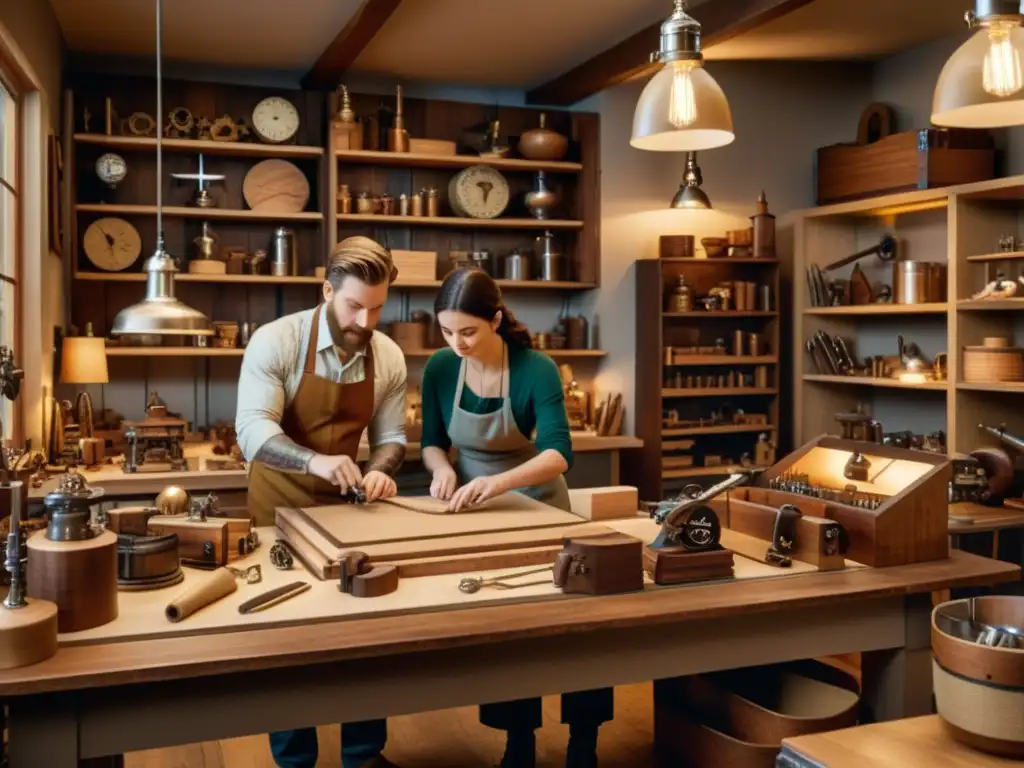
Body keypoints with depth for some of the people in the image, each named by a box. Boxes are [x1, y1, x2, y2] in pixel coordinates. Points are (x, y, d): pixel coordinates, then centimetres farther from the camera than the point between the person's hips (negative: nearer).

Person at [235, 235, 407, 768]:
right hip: (281, 508, -4)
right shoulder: (275, 342, -19)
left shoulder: (389, 357, -5)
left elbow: (391, 436, 3)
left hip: (345, 506, 4)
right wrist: (315, 461, -44)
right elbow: (252, 430, -28)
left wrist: (380, 471, -19)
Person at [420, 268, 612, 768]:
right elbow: (432, 442, 0)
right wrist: (441, 467, -24)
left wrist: (500, 482, -50)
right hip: (474, 509, 2)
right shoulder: (439, 369, -13)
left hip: (537, 504, -2)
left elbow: (558, 454, -33)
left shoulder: (536, 370, -23)